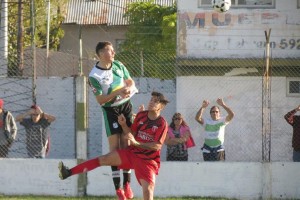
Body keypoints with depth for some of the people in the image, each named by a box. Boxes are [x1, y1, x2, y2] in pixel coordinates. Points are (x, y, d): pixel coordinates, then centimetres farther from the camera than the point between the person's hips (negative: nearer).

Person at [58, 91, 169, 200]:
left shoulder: (162, 124, -15)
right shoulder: (141, 115, 3)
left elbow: (157, 146, -20)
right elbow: (132, 134, 10)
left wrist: (136, 143, -27)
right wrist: (123, 124, -9)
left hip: (148, 161, -5)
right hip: (132, 153, 5)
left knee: (148, 191, -16)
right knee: (104, 159, -5)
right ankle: (69, 172, -6)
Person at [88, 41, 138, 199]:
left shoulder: (118, 65, 1)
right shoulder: (94, 76, -16)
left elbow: (130, 82, 10)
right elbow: (100, 100, -17)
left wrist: (128, 89, -14)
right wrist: (118, 93, -27)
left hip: (126, 106, 5)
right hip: (110, 110, -5)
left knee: (126, 145, 2)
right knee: (114, 145, -9)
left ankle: (126, 183, 7)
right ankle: (117, 187, -8)